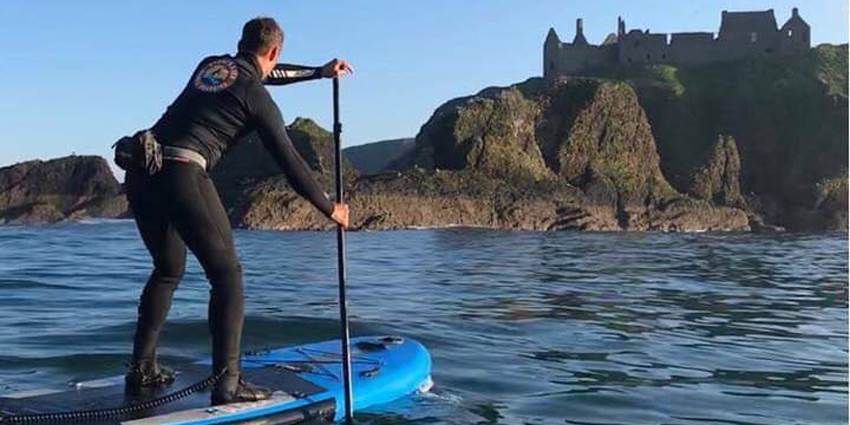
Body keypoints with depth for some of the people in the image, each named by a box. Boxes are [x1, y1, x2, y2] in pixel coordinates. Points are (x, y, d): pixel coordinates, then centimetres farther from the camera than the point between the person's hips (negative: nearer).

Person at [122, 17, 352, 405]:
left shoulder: (210, 65, 22)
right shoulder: (257, 97, 1)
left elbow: (262, 75, 41)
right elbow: (289, 162, 2)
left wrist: (320, 72, 50)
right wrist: (330, 209, 14)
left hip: (140, 172, 8)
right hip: (183, 175, -8)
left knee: (168, 269, 22)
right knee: (226, 274, -2)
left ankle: (141, 368, 25)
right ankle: (226, 383, -9)